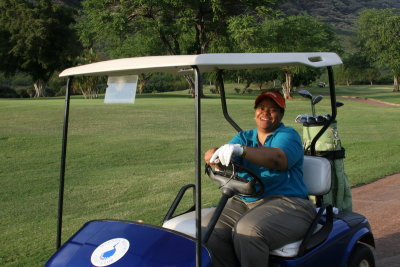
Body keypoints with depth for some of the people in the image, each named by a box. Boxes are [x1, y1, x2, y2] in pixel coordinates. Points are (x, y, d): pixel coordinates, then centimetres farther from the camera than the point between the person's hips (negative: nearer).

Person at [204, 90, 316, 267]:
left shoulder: (287, 135, 3)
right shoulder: (244, 137, 19)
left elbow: (279, 159, -21)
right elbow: (211, 156, 1)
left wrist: (241, 150, -35)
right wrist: (215, 154, -25)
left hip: (286, 202, -5)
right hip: (244, 202, 5)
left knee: (248, 230, -33)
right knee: (211, 231, -21)